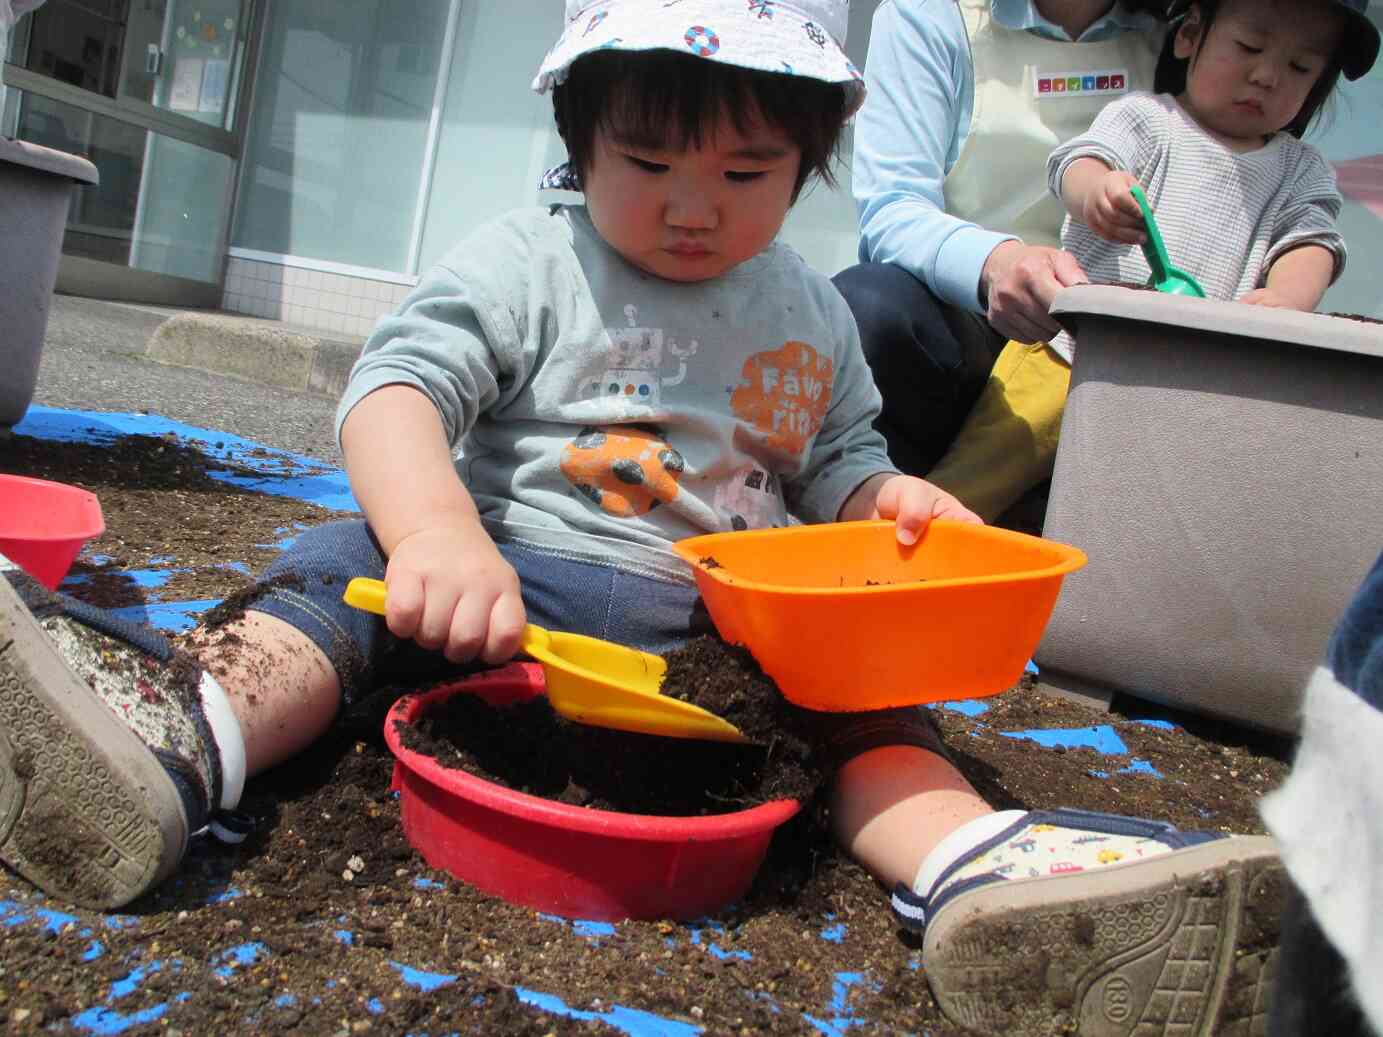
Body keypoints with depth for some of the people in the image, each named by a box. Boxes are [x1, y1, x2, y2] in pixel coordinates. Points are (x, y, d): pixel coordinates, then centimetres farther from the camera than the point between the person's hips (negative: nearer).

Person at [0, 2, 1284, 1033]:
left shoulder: (814, 318, 13)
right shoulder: (526, 263, 0)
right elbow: (398, 385, -13)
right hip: (510, 580, -2)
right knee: (350, 562, -24)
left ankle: (978, 865, -45)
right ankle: (179, 737, -49)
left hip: (730, 624, 3)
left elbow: (835, 466, 19)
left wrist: (884, 499, -7)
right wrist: (438, 531, -35)